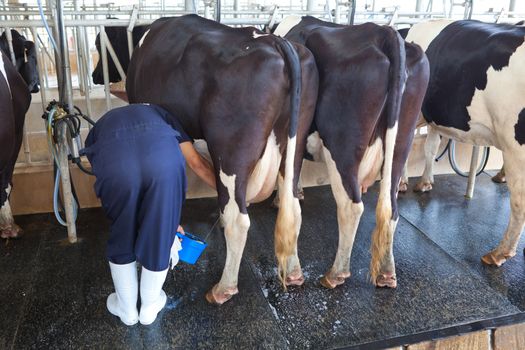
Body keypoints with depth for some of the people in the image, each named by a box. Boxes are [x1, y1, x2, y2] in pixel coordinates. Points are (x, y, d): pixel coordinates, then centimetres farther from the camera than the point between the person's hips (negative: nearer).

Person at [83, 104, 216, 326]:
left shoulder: (99, 128, 43)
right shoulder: (158, 113, 42)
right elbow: (196, 162, 33)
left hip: (114, 164, 1)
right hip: (164, 160, 0)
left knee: (122, 237, 27)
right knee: (160, 235, 23)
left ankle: (127, 310, 45)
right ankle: (149, 308, 44)